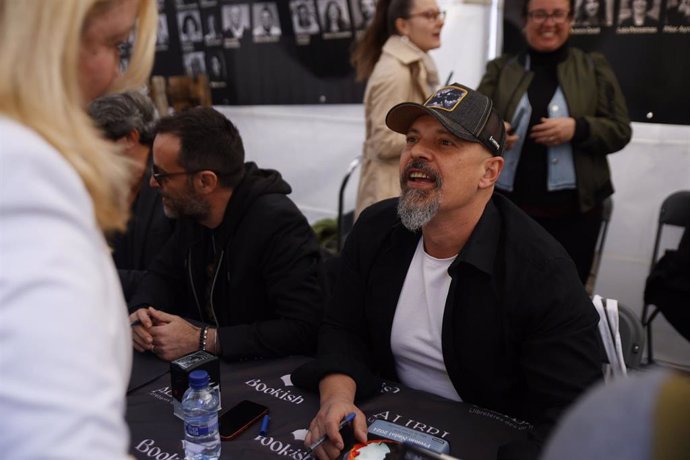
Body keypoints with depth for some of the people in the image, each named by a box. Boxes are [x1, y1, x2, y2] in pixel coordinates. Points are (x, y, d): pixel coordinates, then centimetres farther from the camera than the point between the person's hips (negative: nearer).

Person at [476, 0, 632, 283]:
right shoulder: (500, 69, 9)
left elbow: (620, 131, 2)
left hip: (572, 211, 0)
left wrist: (578, 128, -18)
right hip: (508, 206, 1)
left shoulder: (594, 68, 6)